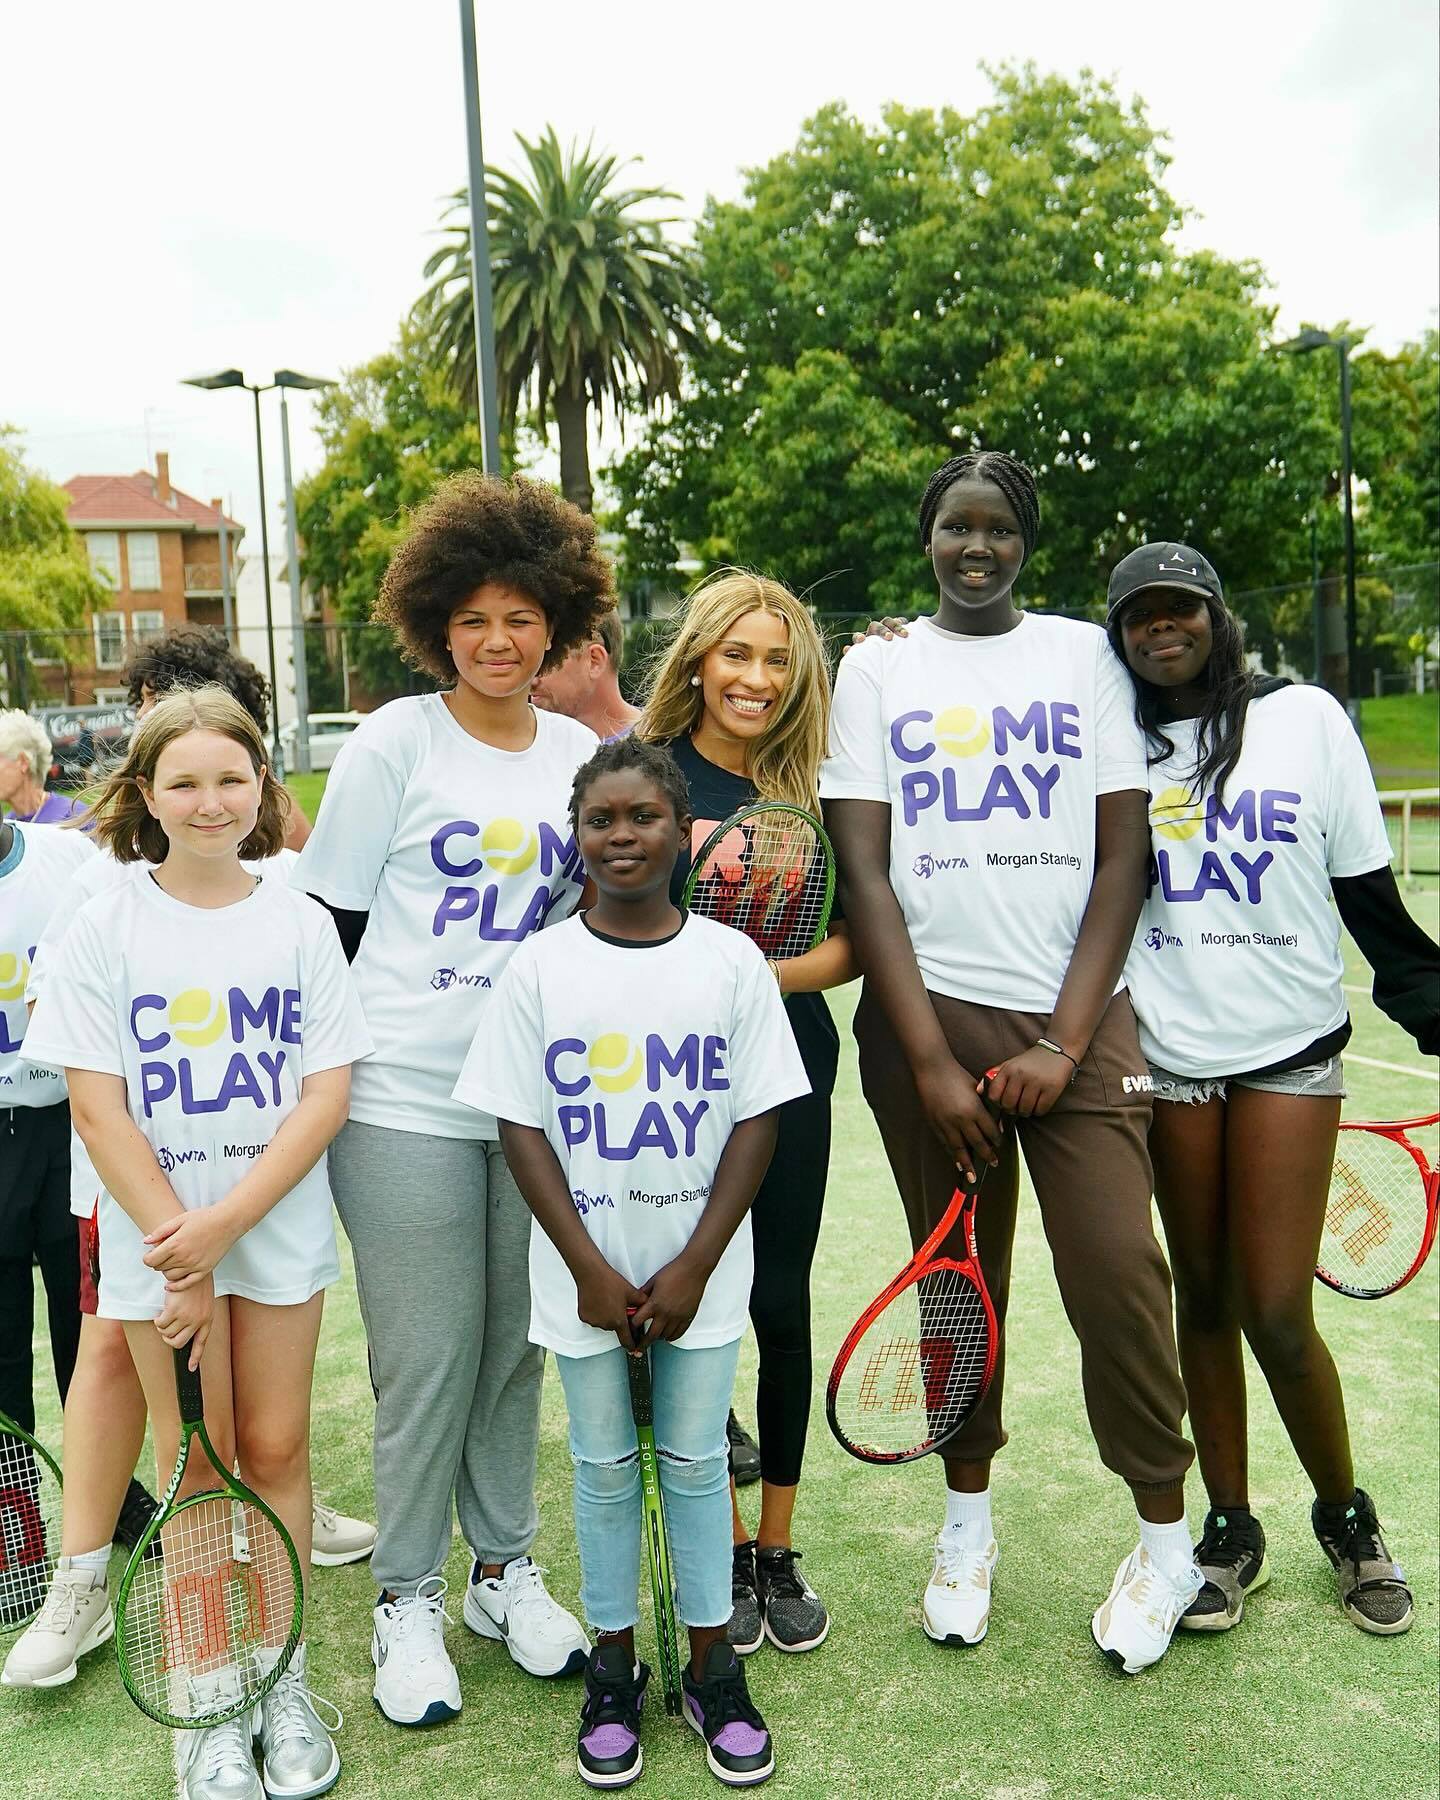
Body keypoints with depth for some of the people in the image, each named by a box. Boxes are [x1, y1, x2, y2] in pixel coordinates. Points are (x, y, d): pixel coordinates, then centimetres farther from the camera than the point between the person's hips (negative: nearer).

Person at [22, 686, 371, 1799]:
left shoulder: (300, 923, -2)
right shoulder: (107, 927, -4)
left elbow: (326, 1097, -5)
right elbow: (98, 1110, -7)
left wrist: (224, 1223, -14)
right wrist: (177, 1251, -11)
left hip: (279, 1228, 1)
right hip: (158, 1230, -1)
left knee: (275, 1449, 8)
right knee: (196, 1462, 8)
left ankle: (281, 1675, 26)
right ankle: (210, 1695, 24)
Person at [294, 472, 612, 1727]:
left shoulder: (586, 755, 7)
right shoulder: (394, 743, -3)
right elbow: (330, 924, 0)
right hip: (406, 1104, -3)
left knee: (517, 1343, 13)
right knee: (426, 1356, 3)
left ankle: (504, 1571, 32)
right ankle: (408, 1600, 23)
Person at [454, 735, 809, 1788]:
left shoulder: (732, 961, -5)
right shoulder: (540, 969, -5)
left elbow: (757, 1121, -4)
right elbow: (521, 1128, -4)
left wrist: (693, 1267, -9)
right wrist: (591, 1268, -10)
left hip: (698, 1272, 0)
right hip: (587, 1275, 0)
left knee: (696, 1461, 12)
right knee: (605, 1466, 13)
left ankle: (714, 1671, 29)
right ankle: (614, 1671, 31)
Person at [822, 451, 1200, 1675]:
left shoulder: (1086, 655, 8)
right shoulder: (879, 667, 7)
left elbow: (1121, 856, 3)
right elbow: (864, 872, 0)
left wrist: (1065, 1041, -7)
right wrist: (930, 1061, -7)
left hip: (1077, 1018, 0)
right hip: (929, 1019, 1)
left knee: (1118, 1273, -5)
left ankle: (1167, 1539, 16)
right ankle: (969, 1515, 29)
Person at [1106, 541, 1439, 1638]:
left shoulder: (1304, 717, 1)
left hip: (1288, 1051, -2)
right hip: (1167, 1054, 2)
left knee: (1276, 1314, -4)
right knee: (1203, 1299, 10)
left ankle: (1347, 1519, 23)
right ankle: (1230, 1531, 27)